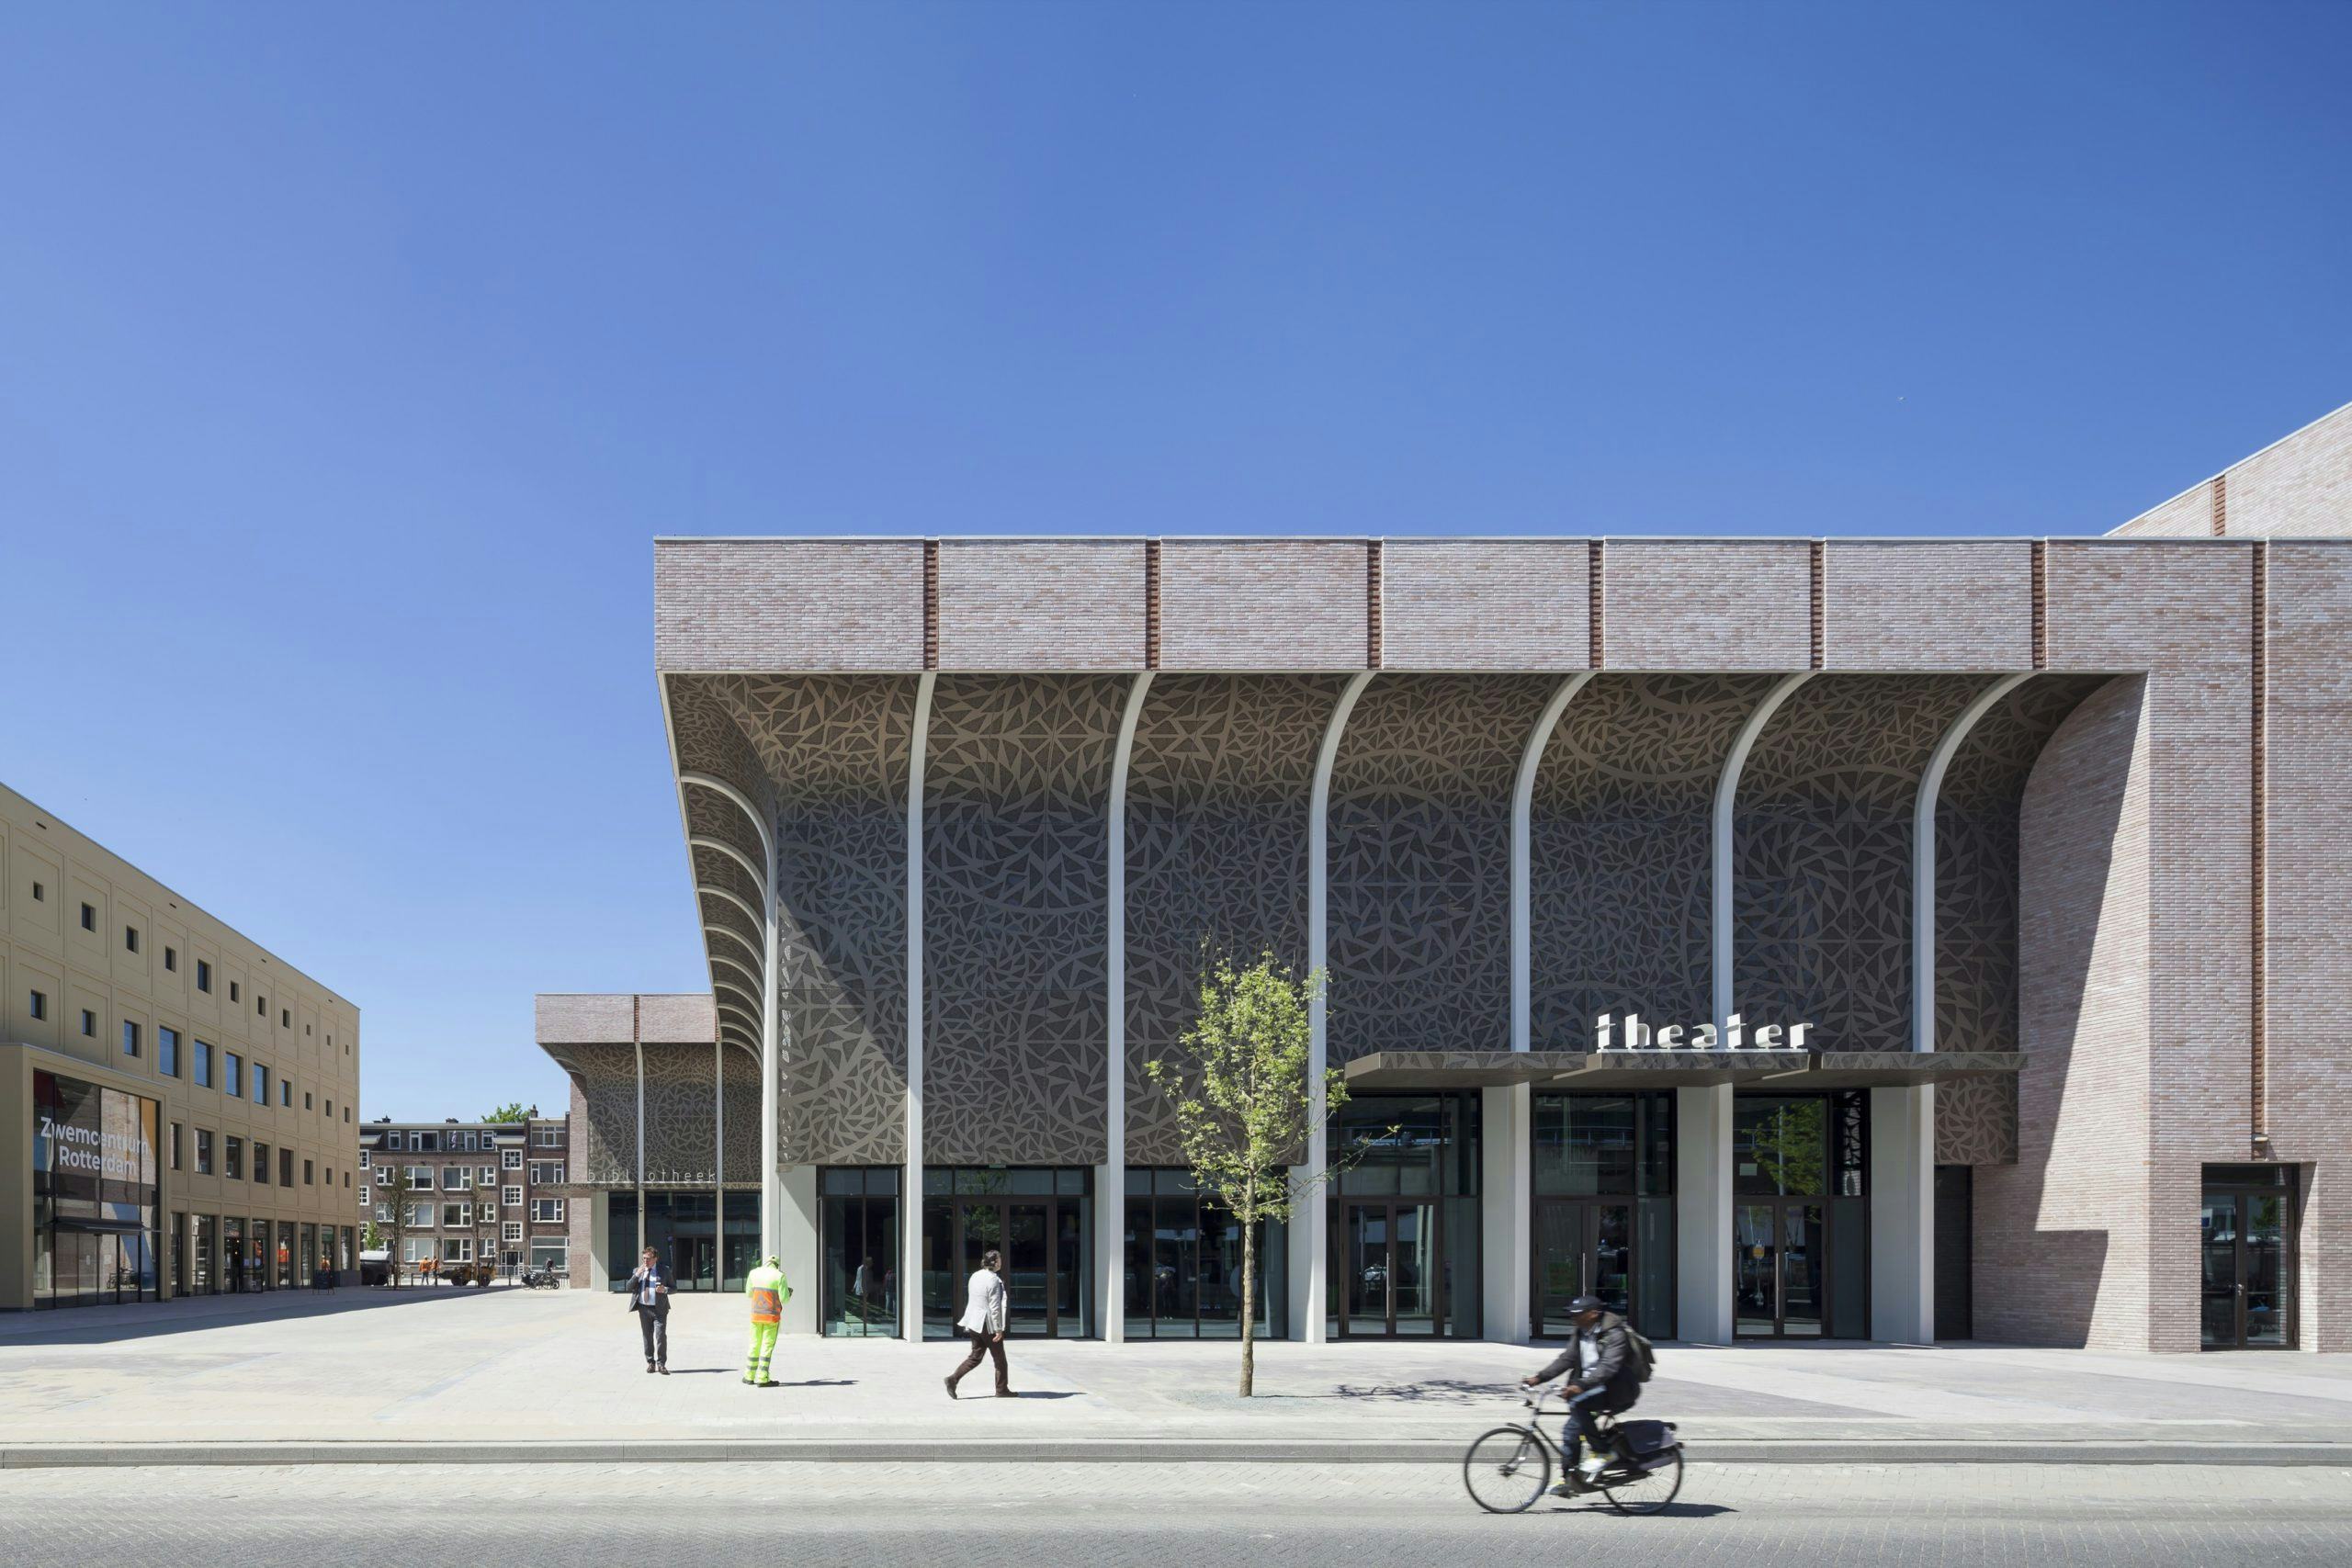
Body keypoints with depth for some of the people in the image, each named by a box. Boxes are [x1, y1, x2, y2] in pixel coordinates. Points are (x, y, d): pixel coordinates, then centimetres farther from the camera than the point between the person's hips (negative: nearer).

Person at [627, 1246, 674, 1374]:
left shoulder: (664, 1270, 2)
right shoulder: (638, 1270, 9)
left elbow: (673, 1287, 6)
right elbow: (629, 1288, 4)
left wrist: (665, 1289, -16)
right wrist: (637, 1275, -11)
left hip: (659, 1309, -3)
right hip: (643, 1308, 3)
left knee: (661, 1336, -10)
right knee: (647, 1337, 8)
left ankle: (661, 1364, -2)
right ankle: (650, 1362, 18)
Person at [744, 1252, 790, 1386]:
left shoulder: (754, 1273, 3)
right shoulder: (779, 1276, -10)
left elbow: (749, 1293, 13)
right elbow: (784, 1299, -10)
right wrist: (789, 1292, 12)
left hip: (756, 1315, 4)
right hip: (772, 1317, -4)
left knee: (755, 1345, 14)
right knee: (767, 1346, -1)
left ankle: (749, 1376, 20)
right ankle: (762, 1379, -4)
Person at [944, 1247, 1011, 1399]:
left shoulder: (975, 1276, 7)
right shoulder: (993, 1280, -18)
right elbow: (995, 1307, -20)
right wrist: (998, 1329, -16)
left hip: (974, 1322, 8)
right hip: (988, 1324, -8)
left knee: (975, 1356, 14)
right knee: (999, 1358, 7)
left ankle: (953, 1378, 0)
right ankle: (1001, 1389, 16)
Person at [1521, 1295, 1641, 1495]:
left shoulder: (1614, 1334, -18)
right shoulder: (1582, 1334, 9)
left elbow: (1608, 1366, -30)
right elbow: (1567, 1359, 6)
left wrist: (1581, 1386, -41)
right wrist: (1538, 1378, -5)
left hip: (1619, 1391, -9)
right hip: (1595, 1389, 9)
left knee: (1578, 1403, -28)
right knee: (1574, 1426, -1)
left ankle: (1601, 1453, -19)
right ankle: (1569, 1480, 8)